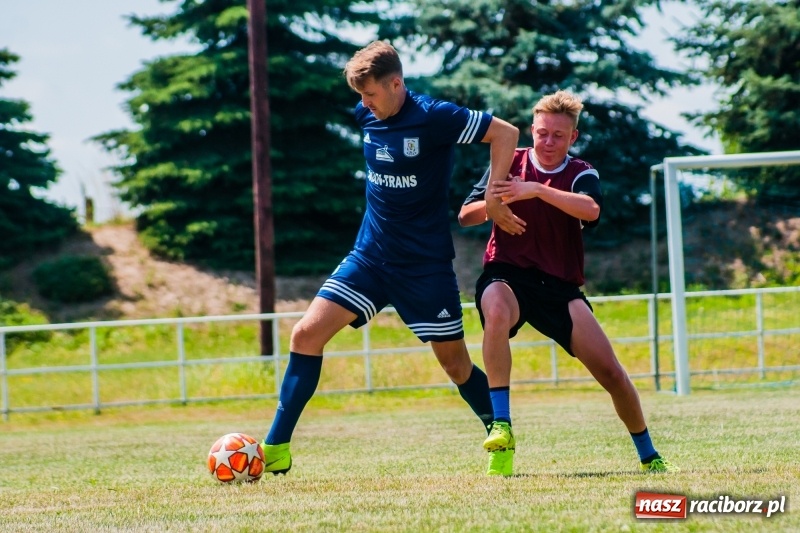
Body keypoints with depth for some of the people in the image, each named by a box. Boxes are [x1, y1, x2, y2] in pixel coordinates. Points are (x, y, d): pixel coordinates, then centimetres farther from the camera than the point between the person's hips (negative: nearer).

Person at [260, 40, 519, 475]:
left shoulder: (433, 118, -16)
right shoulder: (366, 115, 2)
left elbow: (506, 133, -13)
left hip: (425, 264, -5)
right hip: (370, 255, 5)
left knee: (455, 362, 3)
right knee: (306, 333, -9)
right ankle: (275, 449, -6)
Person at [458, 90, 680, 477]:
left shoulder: (580, 174, 3)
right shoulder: (510, 163, 5)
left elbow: (591, 210, -21)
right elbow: (465, 215, 2)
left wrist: (536, 190, -31)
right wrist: (490, 205, -20)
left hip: (559, 285, 1)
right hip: (506, 274, -1)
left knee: (610, 371, -5)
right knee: (497, 313, -39)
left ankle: (649, 457, 16)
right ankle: (501, 427, -37)